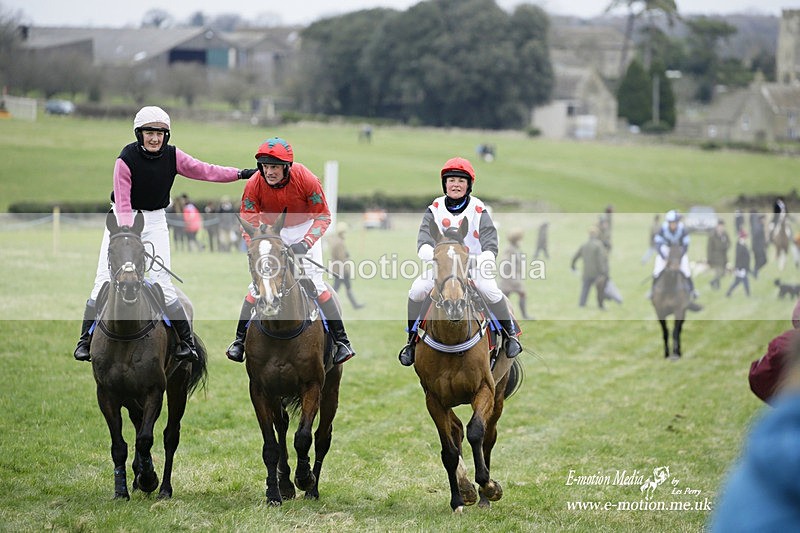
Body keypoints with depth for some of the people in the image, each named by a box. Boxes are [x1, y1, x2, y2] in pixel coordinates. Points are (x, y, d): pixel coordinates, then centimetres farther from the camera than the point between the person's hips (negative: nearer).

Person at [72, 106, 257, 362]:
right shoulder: (126, 160, -18)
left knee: (161, 281, -10)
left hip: (154, 221, 2)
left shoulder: (172, 156, -7)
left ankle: (187, 341, 0)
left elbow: (204, 170, -8)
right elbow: (123, 203, -21)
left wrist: (240, 174, -18)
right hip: (122, 219, -2)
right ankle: (85, 339, 4)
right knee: (105, 279, -7)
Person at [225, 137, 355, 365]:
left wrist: (306, 243, -34)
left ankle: (342, 340, -6)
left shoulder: (306, 179, -29)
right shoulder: (254, 185, -24)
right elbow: (248, 221, -16)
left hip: (304, 228, -2)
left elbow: (323, 215, -21)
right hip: (271, 232, 2)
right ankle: (240, 340, 7)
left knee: (315, 282, -12)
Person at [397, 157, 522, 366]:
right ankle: (412, 340, -3)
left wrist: (484, 261, -36)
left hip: (474, 262, -2)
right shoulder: (435, 209, -1)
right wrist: (433, 255, -37)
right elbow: (423, 242, -13)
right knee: (417, 291, -21)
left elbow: (490, 246, -14)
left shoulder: (478, 210, -5)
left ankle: (510, 335, -5)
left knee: (491, 291, -28)